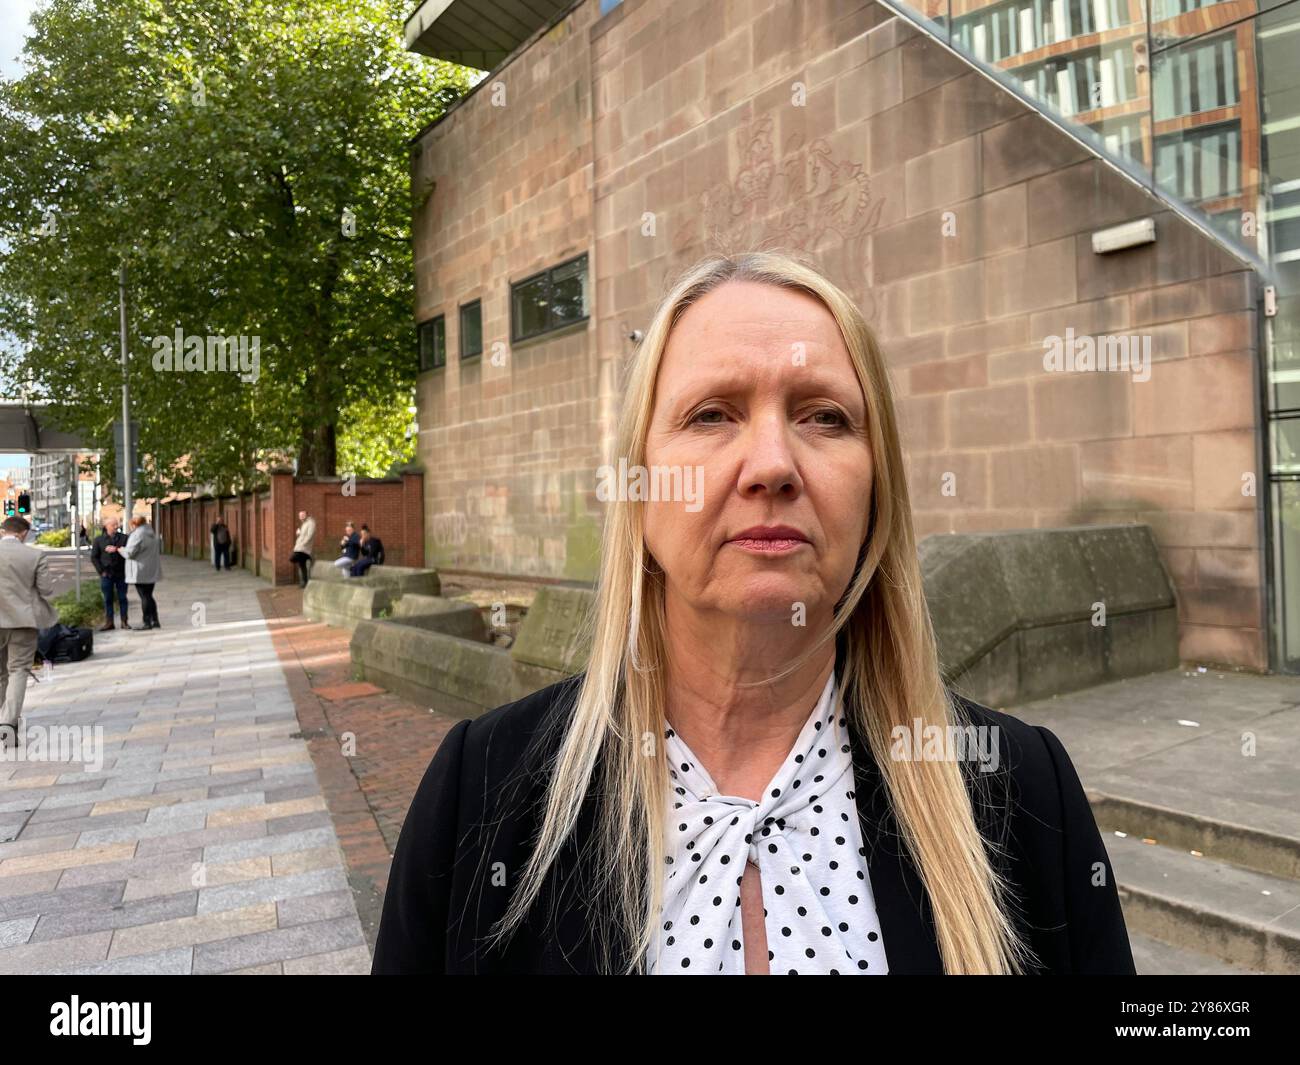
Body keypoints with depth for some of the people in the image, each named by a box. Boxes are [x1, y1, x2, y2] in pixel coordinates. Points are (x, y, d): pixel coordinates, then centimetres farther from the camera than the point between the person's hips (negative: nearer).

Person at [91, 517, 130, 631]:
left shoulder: (124, 537, 3)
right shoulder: (99, 540, 3)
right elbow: (94, 557, 3)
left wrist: (116, 549, -16)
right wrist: (101, 571, -4)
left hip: (121, 574, 0)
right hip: (106, 575, 0)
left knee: (122, 598, 5)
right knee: (108, 599, 5)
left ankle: (124, 622, 11)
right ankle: (108, 622, 12)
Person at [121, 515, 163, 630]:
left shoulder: (137, 535, -15)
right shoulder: (152, 534, 12)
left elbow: (129, 553, -18)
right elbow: (159, 551, 20)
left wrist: (120, 549, -2)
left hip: (140, 572, -8)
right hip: (152, 571, 8)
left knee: (144, 597, -2)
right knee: (149, 596, 15)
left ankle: (147, 622, 2)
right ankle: (155, 621, 15)